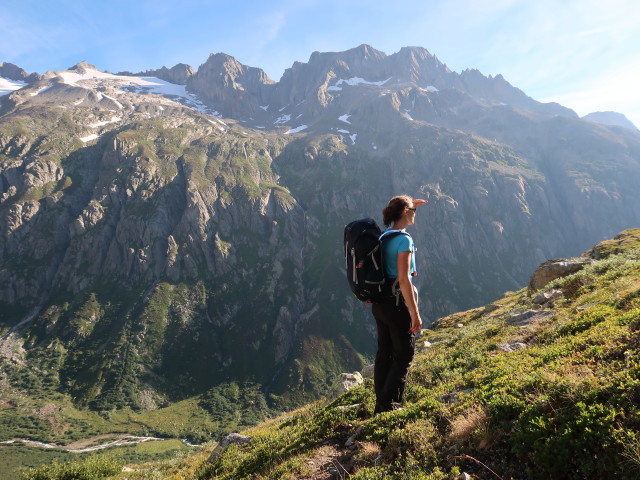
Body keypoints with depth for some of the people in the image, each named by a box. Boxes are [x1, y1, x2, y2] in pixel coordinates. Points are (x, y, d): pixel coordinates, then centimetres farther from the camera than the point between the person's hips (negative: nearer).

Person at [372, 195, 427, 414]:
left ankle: (380, 404, 28)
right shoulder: (404, 240, -18)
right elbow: (403, 280, -23)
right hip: (398, 303, -9)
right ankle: (388, 405, 8)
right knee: (403, 357, 5)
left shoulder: (383, 236, 4)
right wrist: (415, 314, -21)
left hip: (380, 303, 9)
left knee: (384, 354, 17)